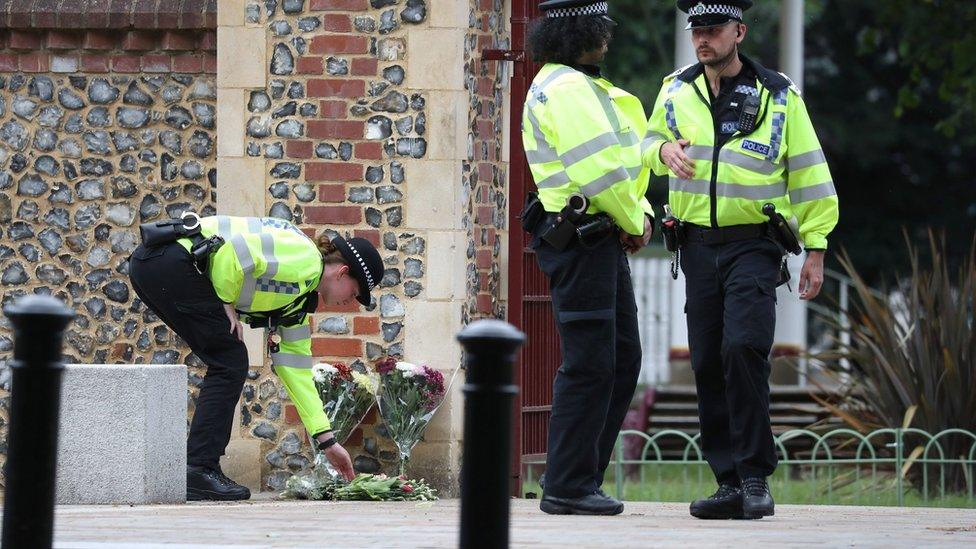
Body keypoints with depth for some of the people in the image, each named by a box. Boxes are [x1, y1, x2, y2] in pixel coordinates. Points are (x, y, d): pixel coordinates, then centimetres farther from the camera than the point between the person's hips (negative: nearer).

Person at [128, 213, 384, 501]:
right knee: (230, 363, -3)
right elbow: (233, 252, -20)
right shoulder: (305, 260, -8)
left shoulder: (300, 297, 22)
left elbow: (295, 367, 25)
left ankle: (198, 469, 14)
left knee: (228, 365, 14)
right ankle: (199, 471, -5)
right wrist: (225, 303, -5)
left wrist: (327, 441, 25)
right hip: (171, 259, -10)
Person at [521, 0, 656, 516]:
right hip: (579, 238, -11)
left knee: (623, 360, 12)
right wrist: (633, 223, -8)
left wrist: (641, 213, 6)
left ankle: (579, 479, 16)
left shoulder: (584, 87, 21)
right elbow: (598, 169, -22)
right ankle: (568, 488, -5)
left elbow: (621, 162, 23)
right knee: (590, 364, -9)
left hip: (603, 240, 11)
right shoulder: (567, 88, -15)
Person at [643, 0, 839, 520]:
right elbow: (650, 142, 24)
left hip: (754, 246, -4)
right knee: (708, 363, 2)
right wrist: (664, 149, -2)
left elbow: (809, 176, 4)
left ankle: (755, 476, -14)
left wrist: (816, 249, 1)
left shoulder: (778, 96, 0)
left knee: (744, 348, -20)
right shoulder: (676, 91, 7)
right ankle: (730, 483, 8)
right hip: (698, 245, 4)